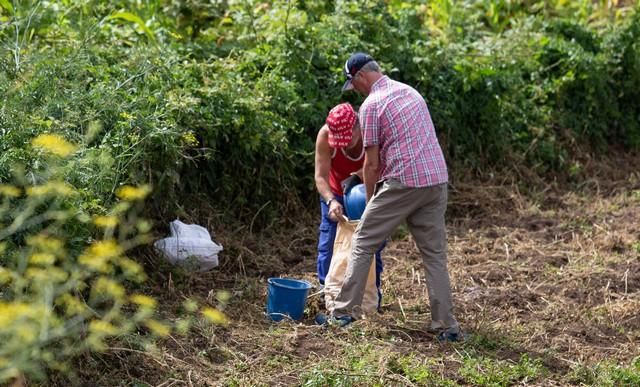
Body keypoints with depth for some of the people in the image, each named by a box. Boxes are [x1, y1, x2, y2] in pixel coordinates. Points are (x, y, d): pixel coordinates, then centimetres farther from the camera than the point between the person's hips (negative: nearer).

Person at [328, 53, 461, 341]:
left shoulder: (371, 104, -4)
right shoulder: (409, 91, 18)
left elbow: (372, 163, -3)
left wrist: (370, 200, 11)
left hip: (403, 182, -6)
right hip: (437, 180, 6)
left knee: (363, 243, 7)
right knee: (435, 253, 9)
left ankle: (344, 312, 8)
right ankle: (447, 326, 6)